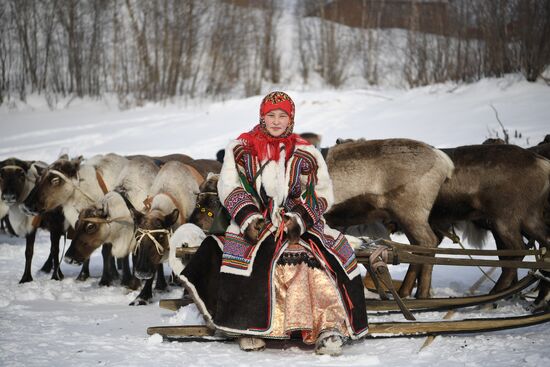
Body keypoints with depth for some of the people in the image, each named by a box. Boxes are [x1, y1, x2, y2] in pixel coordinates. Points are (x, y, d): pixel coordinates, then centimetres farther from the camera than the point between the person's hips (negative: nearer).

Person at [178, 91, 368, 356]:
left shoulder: (307, 154, 17)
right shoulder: (240, 148, 16)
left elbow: (323, 193, 9)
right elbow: (229, 188, 7)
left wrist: (300, 218, -10)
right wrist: (248, 218, -11)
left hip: (300, 225, 1)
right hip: (255, 222, -1)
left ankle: (329, 325, -39)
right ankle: (250, 326, -35)